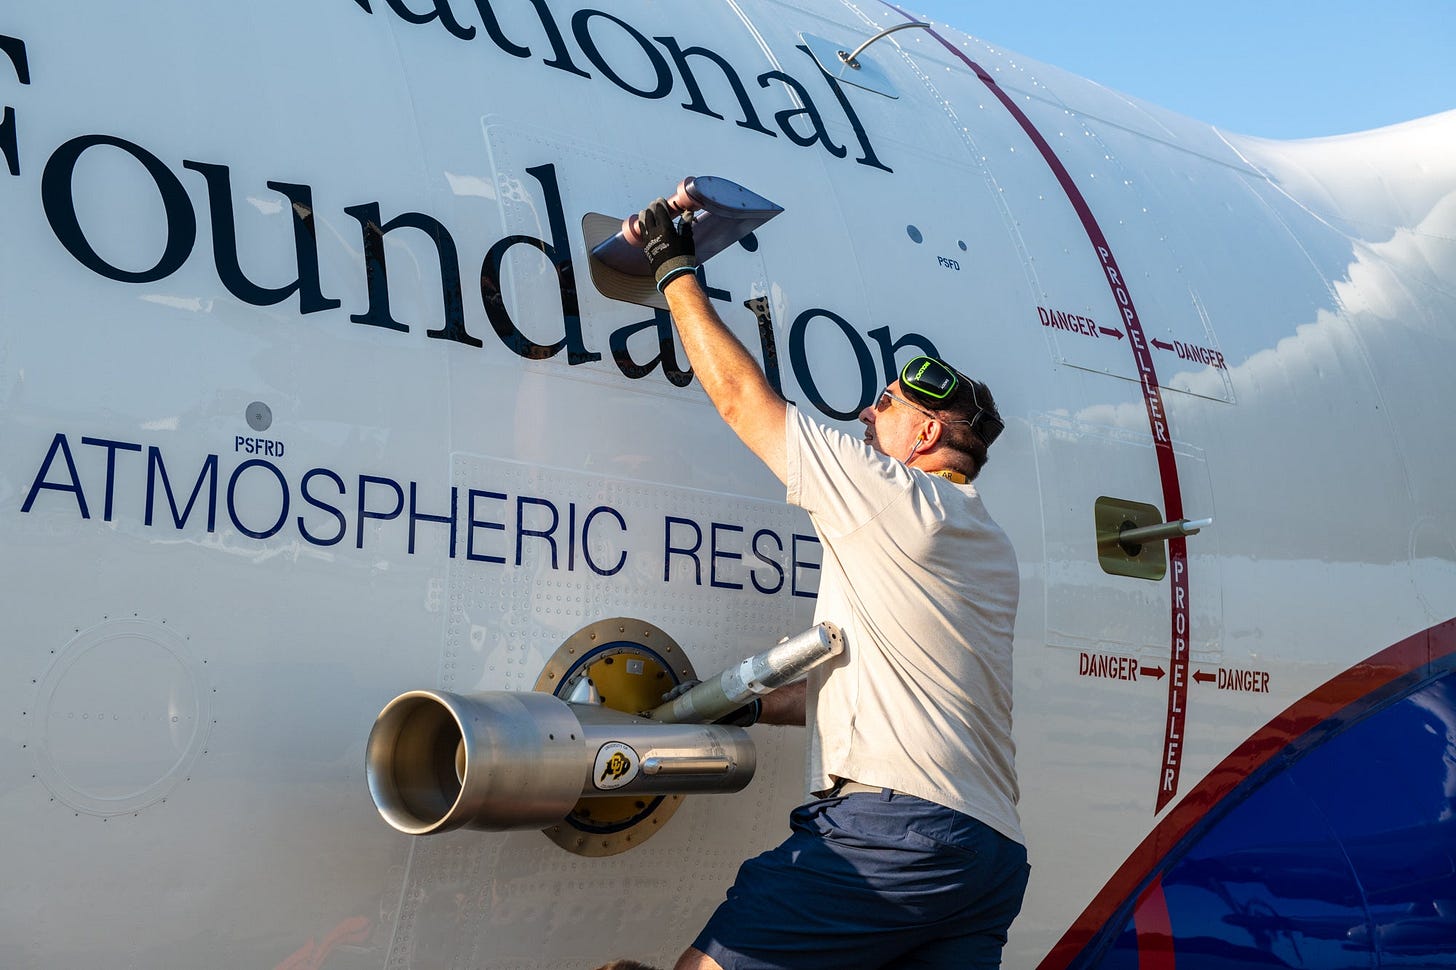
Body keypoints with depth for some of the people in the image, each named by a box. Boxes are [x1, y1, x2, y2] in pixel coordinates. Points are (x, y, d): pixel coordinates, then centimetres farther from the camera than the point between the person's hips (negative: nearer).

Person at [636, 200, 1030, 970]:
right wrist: (750, 705, 26)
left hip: (895, 827, -9)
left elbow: (739, 396, 1)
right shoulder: (987, 546, 23)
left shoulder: (897, 498, -3)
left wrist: (676, 269, 13)